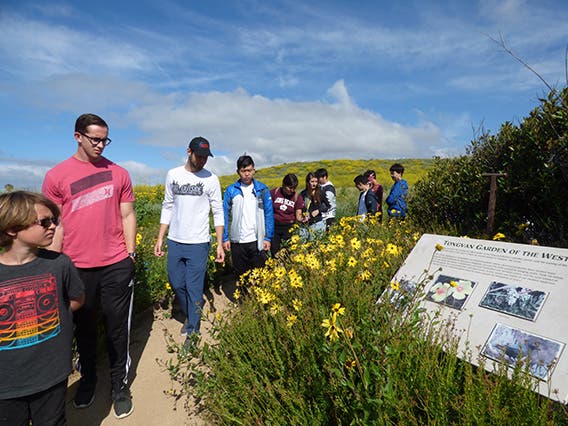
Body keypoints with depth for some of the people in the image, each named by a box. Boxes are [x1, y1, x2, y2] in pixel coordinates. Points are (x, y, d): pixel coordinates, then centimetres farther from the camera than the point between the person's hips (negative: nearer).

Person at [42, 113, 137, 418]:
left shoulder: (119, 173, 3)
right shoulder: (56, 176, 0)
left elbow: (127, 216, 6)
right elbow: (56, 225, 0)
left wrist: (130, 254, 1)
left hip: (116, 265, 0)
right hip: (77, 267, 0)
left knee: (117, 327, 10)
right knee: (83, 327, 18)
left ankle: (119, 384, 30)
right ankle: (87, 378, 42)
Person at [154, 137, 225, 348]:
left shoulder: (211, 179, -5)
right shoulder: (173, 175, 4)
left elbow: (218, 213, -3)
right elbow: (167, 208, 9)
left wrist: (220, 244, -9)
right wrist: (160, 239, 6)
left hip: (198, 243, -4)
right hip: (174, 242, 4)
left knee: (194, 288, 3)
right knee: (176, 283, 14)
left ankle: (193, 331, 20)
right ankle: (190, 315, 40)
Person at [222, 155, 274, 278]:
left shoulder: (262, 189, 2)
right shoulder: (231, 190, 2)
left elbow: (269, 214, 1)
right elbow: (225, 215, 3)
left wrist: (268, 238, -5)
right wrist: (225, 238, -2)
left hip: (257, 241, -1)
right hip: (237, 241, 1)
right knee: (240, 276, 14)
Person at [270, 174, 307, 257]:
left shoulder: (297, 197, 0)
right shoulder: (274, 192, -2)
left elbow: (298, 215, -3)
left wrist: (302, 219, -24)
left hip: (289, 227, 0)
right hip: (274, 226, 0)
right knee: (274, 252, 3)